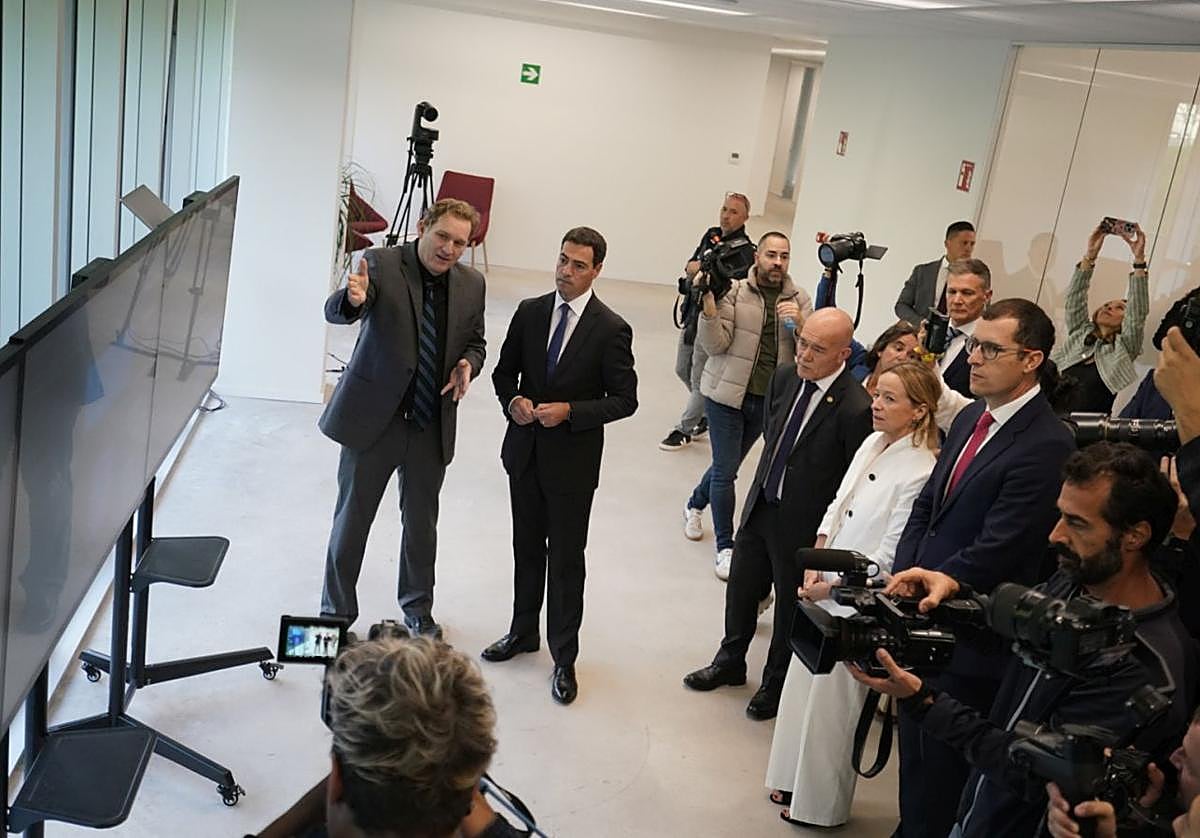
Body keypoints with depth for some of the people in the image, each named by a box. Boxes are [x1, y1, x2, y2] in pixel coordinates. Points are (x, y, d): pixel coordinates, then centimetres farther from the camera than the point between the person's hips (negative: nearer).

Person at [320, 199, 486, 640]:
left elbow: (475, 342, 13)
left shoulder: (471, 283, 2)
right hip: (372, 417, -3)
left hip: (433, 425, 3)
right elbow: (335, 311, -23)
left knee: (421, 523, 17)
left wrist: (468, 365, -10)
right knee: (352, 518, 9)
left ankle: (418, 610, 37)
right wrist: (352, 299, -47)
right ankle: (336, 611, 28)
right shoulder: (381, 263, -11)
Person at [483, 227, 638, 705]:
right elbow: (504, 371, 10)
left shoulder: (611, 330, -12)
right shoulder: (530, 312, 1)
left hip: (572, 460, -4)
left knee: (566, 559, 4)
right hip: (525, 451, 4)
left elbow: (624, 400, -9)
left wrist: (569, 411, -21)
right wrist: (512, 401, -11)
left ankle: (564, 658, 19)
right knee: (527, 549, 19)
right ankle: (523, 632, 38)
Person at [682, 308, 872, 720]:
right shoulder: (784, 378, -4)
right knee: (740, 589, 22)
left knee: (790, 607, 15)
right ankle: (730, 663, 46)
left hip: (802, 524, -6)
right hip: (760, 505, 7)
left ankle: (776, 683, 38)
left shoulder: (855, 408, -26)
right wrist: (763, 483, 10)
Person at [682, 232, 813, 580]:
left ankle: (695, 505, 47)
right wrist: (708, 303, -27)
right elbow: (716, 344, -13)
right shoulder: (734, 290, -9)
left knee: (727, 464, 19)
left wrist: (799, 322, -21)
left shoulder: (800, 299, 3)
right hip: (727, 394, -4)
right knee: (726, 469, -2)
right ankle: (725, 547, 12)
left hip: (769, 399, 4)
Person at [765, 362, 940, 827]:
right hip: (823, 589, 8)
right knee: (804, 686, 20)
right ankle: (795, 781, 41)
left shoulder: (920, 472, -22)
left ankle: (821, 805, 29)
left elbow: (888, 559, -20)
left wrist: (831, 587, -13)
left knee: (831, 700, 8)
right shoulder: (872, 444, 2)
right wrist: (814, 567, -1)